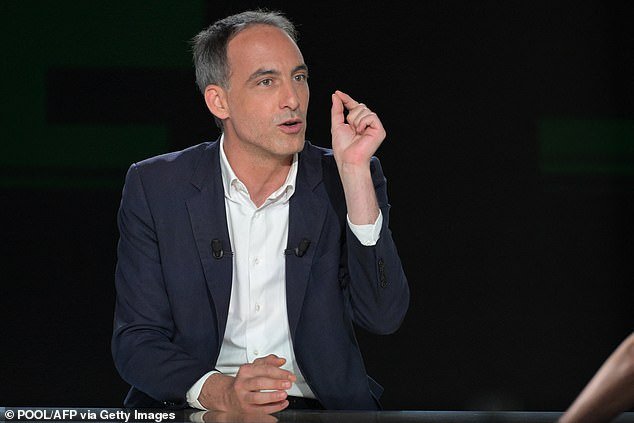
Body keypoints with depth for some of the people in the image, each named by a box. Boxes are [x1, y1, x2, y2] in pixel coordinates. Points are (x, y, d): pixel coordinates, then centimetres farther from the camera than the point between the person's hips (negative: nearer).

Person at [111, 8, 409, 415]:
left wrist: (354, 172, -12)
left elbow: (383, 316, -7)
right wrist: (218, 391, -20)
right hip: (196, 409, 0)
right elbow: (136, 341, -1)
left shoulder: (340, 183, 5)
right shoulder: (155, 188, 2)